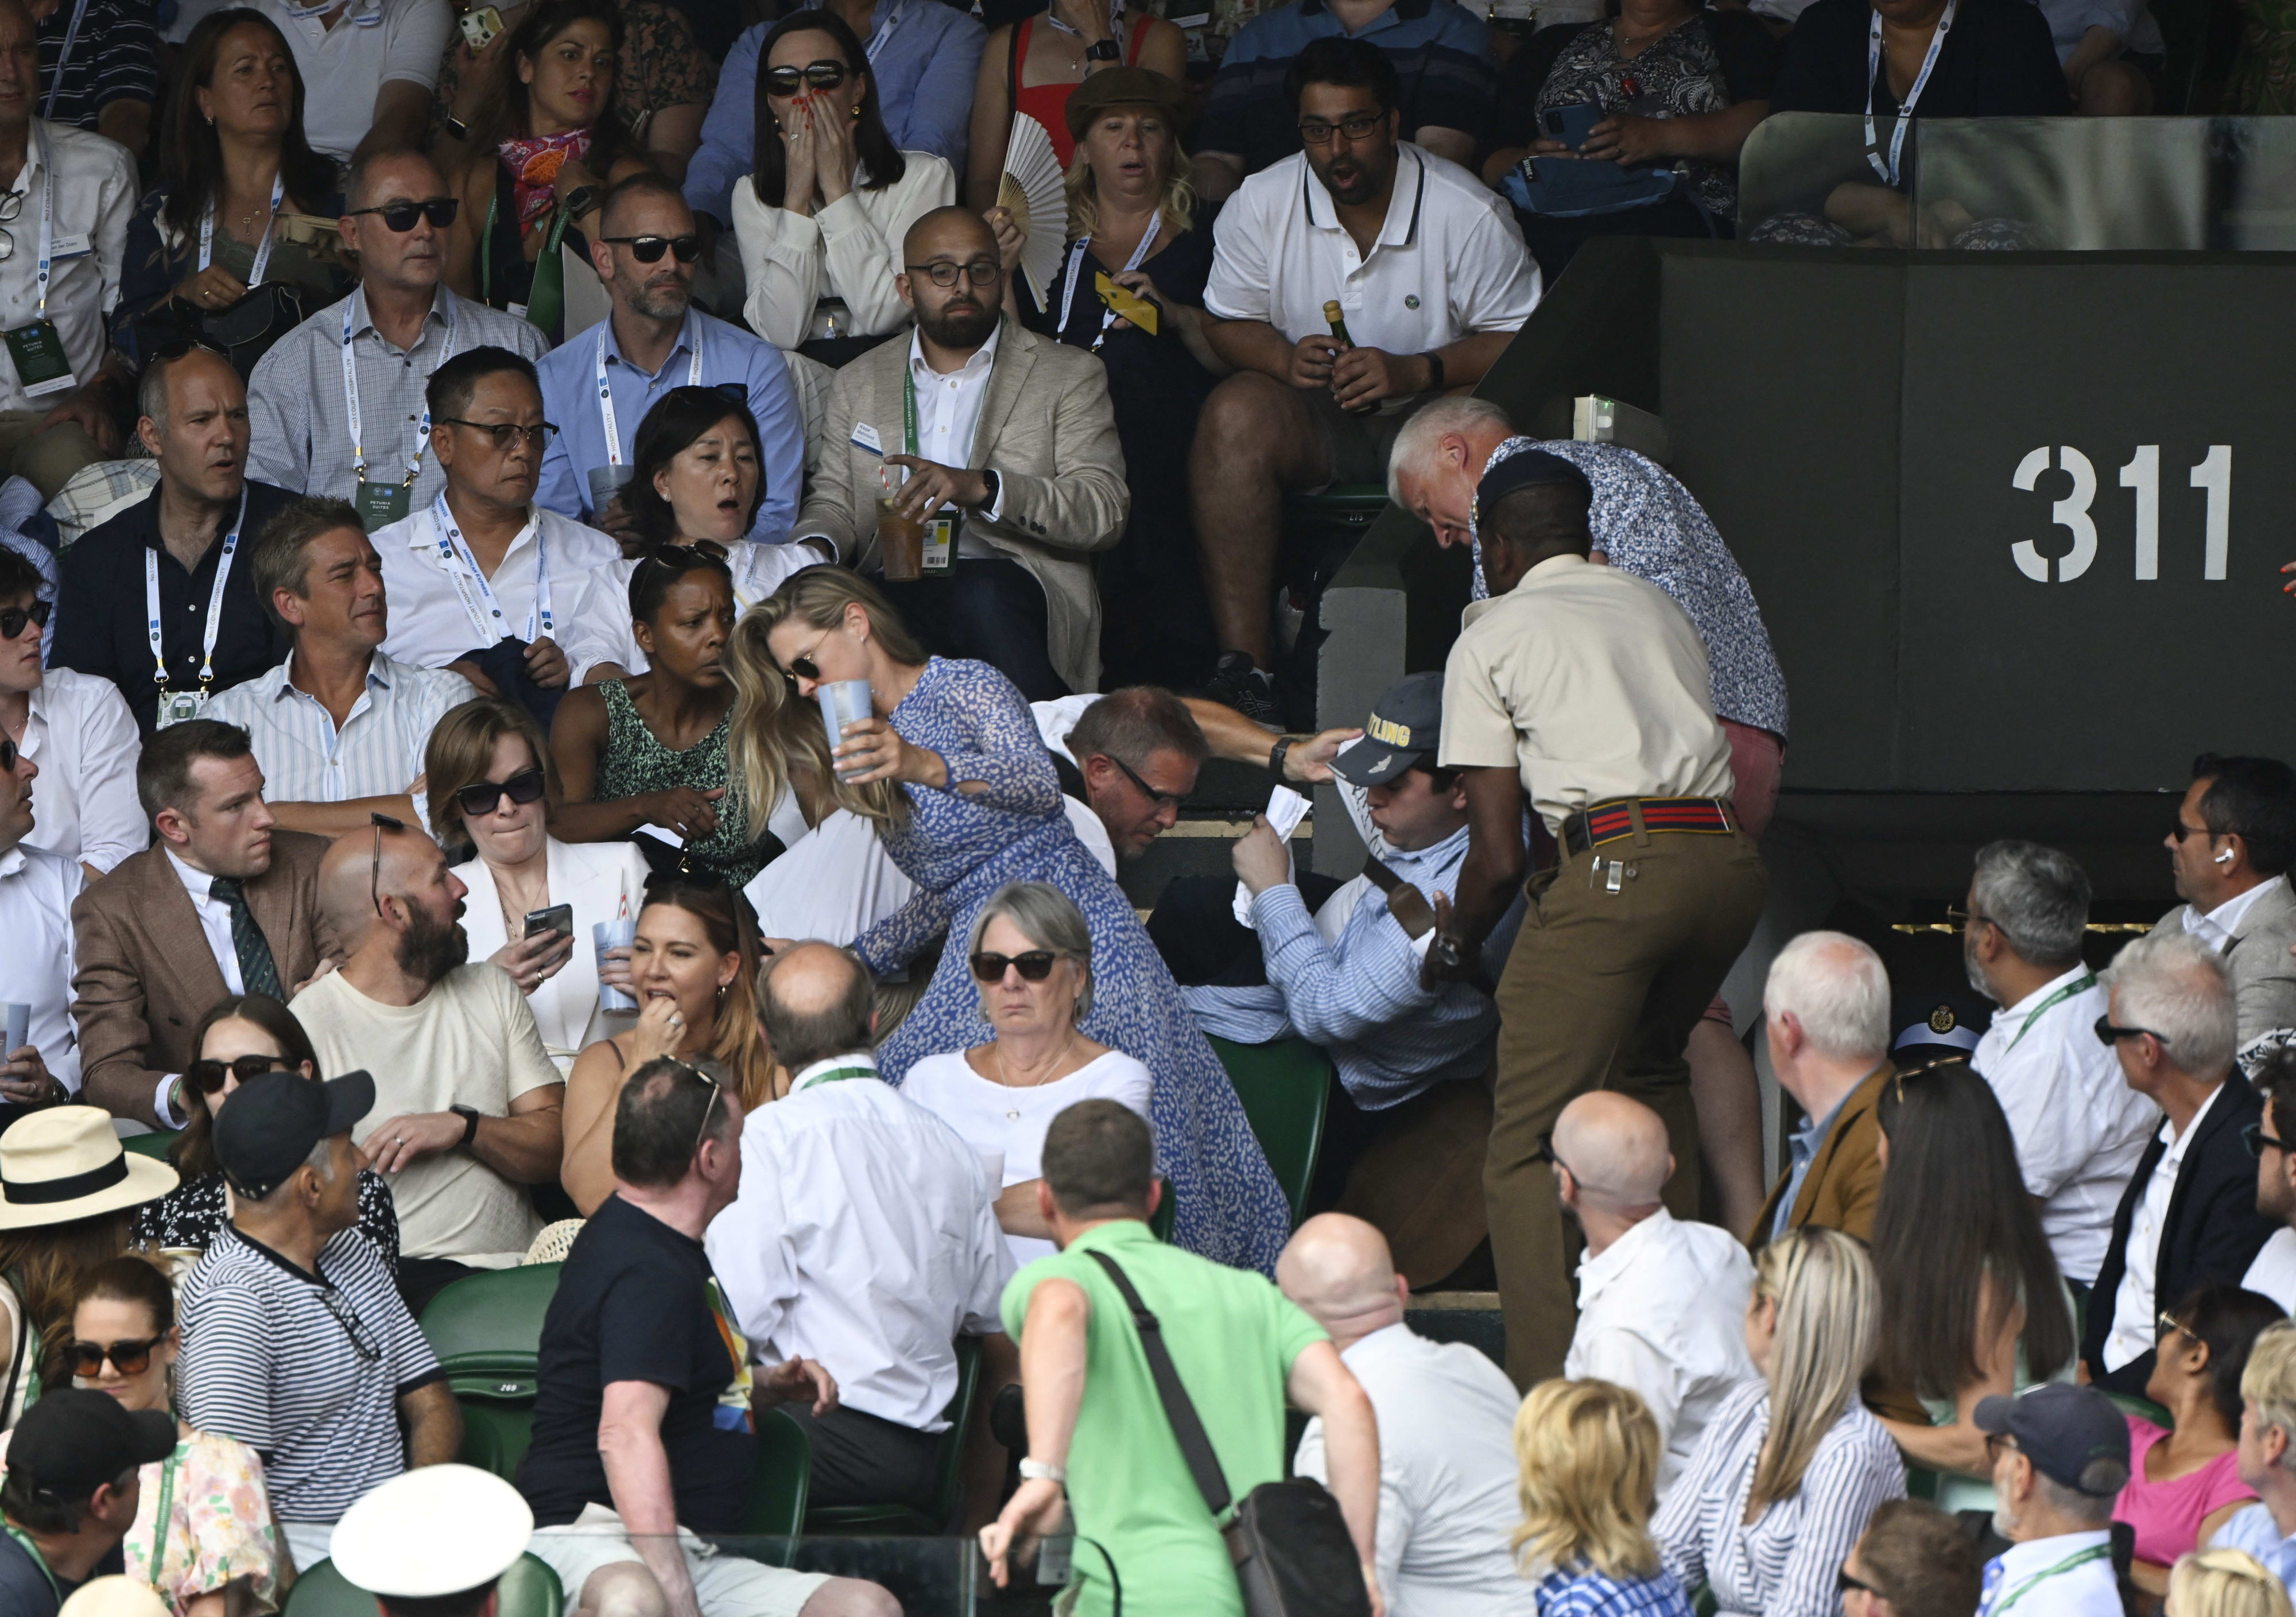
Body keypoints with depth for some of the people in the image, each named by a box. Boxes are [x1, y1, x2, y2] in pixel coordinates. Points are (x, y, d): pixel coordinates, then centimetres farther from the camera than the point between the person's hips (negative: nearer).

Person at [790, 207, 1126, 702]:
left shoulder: (1069, 377, 13)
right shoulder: (859, 383, 25)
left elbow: (1106, 512, 0)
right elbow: (834, 503, 23)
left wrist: (983, 489, -15)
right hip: (893, 594, 3)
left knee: (983, 592, -40)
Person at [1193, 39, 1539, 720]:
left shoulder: (1469, 214, -9)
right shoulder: (1260, 205, -1)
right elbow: (1228, 324, 7)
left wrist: (1414, 371, -21)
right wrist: (1284, 358, -16)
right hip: (1313, 423, 2)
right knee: (1234, 412, -30)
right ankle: (1242, 665, -36)